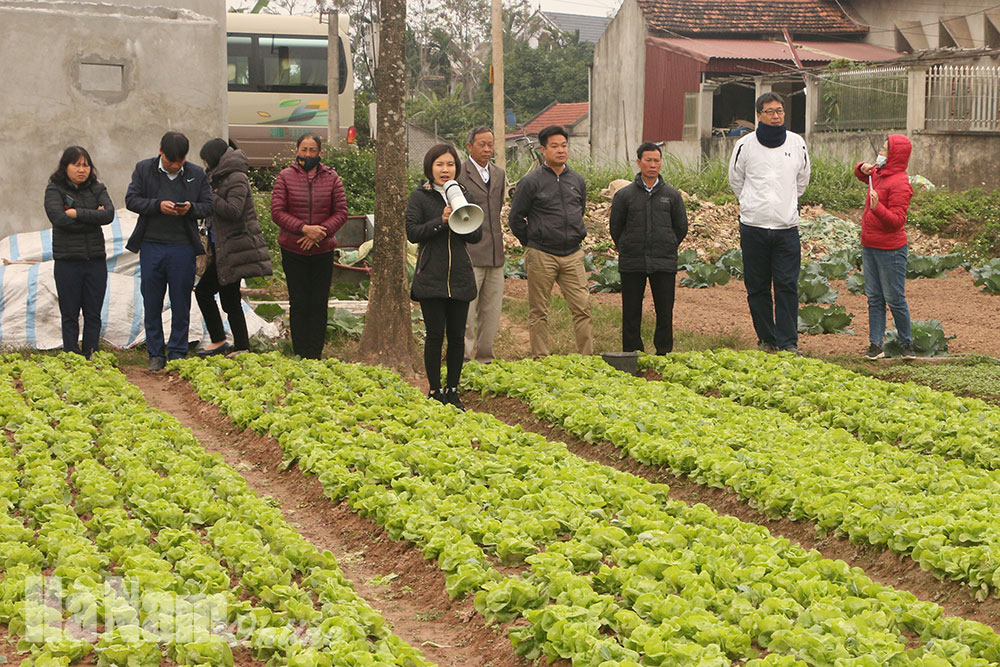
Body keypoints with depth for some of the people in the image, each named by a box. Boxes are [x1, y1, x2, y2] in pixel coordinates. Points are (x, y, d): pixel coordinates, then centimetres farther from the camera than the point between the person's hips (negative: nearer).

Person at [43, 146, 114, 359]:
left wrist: (77, 213, -14)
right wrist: (93, 217, -10)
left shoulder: (97, 188, 8)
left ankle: (91, 358, 10)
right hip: (67, 260, -3)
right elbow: (58, 218, -16)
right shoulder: (54, 189, 0)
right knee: (70, 315, 2)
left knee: (93, 314, 4)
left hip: (95, 259, 3)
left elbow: (109, 214, -8)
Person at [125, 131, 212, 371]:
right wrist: (158, 205, -16)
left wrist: (190, 208, -15)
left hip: (183, 247, 0)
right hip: (151, 245, 0)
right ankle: (155, 354, 14)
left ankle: (178, 354, 14)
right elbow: (131, 200, -1)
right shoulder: (144, 169, 4)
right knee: (152, 303, 5)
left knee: (181, 304, 4)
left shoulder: (197, 174, 5)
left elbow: (207, 206, 6)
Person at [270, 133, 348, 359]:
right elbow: (277, 212, -5)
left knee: (319, 304, 3)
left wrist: (320, 233, -14)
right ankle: (300, 356, 7)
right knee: (298, 304, 2)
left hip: (323, 250, 1)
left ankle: (315, 356, 9)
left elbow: (341, 212, 1)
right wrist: (304, 229, -17)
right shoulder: (285, 177, 1)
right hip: (293, 250, -1)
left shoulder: (331, 178, 4)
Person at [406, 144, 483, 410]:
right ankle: (435, 390, 8)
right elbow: (412, 232, -9)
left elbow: (477, 235, 5)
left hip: (460, 277, 3)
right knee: (435, 334, -3)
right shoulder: (420, 196, 0)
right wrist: (441, 221, -20)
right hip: (431, 276, -3)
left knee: (457, 335, 5)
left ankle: (453, 390, 17)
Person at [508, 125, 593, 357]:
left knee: (582, 307, -2)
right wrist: (532, 243, 6)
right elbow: (515, 218, 1)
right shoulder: (530, 182, -5)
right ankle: (540, 359, 9)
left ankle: (587, 357, 3)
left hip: (572, 255, 4)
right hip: (541, 257, -4)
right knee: (538, 312, 2)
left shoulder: (577, 181, 11)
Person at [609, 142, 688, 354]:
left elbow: (681, 227, 14)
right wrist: (628, 251, 8)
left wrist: (666, 249, 10)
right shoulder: (624, 195, 3)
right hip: (632, 265, -1)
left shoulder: (672, 195, 7)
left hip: (664, 264, 1)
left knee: (665, 312, 1)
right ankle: (632, 354, 11)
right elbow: (616, 228, 10)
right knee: (631, 313, 3)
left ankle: (664, 352, 11)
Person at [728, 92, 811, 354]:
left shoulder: (797, 143, 7)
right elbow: (736, 180, 14)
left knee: (787, 286, -5)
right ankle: (766, 340, 12)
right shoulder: (745, 145, 0)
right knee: (758, 288, 2)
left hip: (787, 227, 1)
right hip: (753, 226, -1)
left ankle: (789, 342, -4)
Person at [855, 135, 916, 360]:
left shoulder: (899, 183, -16)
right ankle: (875, 345, 13)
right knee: (874, 298, 9)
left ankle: (907, 344, 14)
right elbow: (862, 174, 34)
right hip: (869, 246, 9)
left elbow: (897, 220, -21)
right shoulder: (878, 174, 10)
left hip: (890, 249, -9)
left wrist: (877, 208, -34)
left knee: (895, 299, 0)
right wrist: (863, 168, 11)